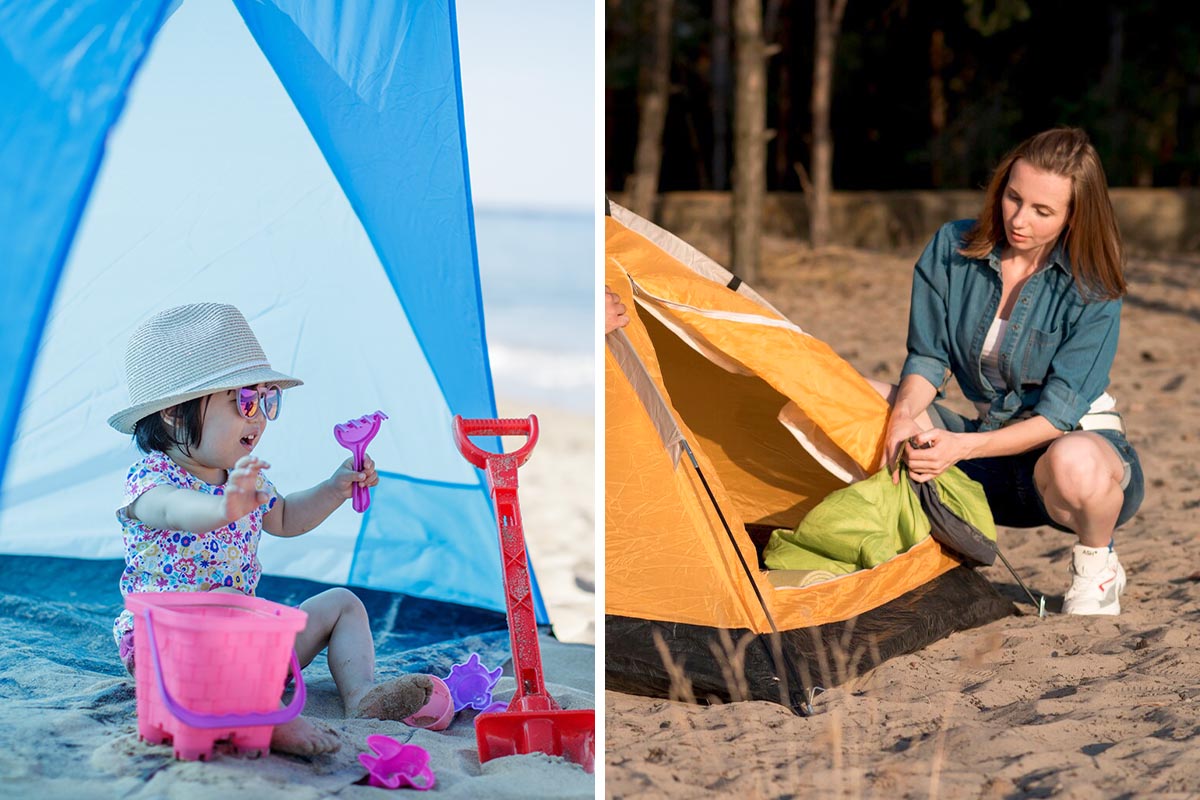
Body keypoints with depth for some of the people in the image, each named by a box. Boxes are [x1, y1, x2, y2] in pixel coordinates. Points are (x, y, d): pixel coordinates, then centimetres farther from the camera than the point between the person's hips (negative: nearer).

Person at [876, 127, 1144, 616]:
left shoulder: (1093, 290, -18)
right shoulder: (952, 249, -7)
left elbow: (1058, 413, -23)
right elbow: (927, 358, -3)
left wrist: (962, 447, -36)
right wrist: (904, 416, -26)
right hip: (985, 444, 5)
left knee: (1073, 465, -44)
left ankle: (1096, 569, -8)